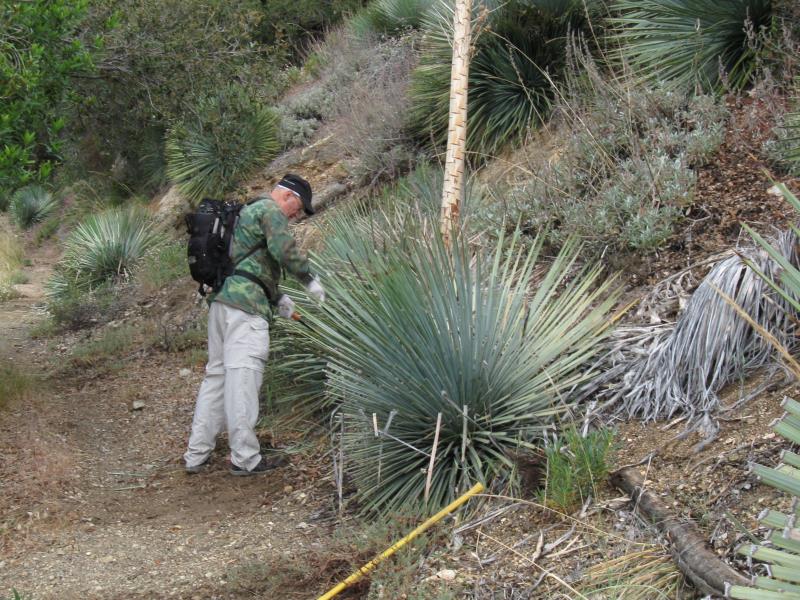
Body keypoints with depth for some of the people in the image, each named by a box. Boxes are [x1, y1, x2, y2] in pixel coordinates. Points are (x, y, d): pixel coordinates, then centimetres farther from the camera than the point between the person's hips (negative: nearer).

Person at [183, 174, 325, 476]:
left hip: (221, 299, 10)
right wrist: (309, 279, -4)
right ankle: (246, 458, -8)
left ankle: (197, 454, 13)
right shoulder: (271, 210, -1)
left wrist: (276, 297, 26)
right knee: (243, 377, -9)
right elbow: (284, 250, -17)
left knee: (217, 374, 12)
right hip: (245, 303, -10)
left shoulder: (248, 212, 29)